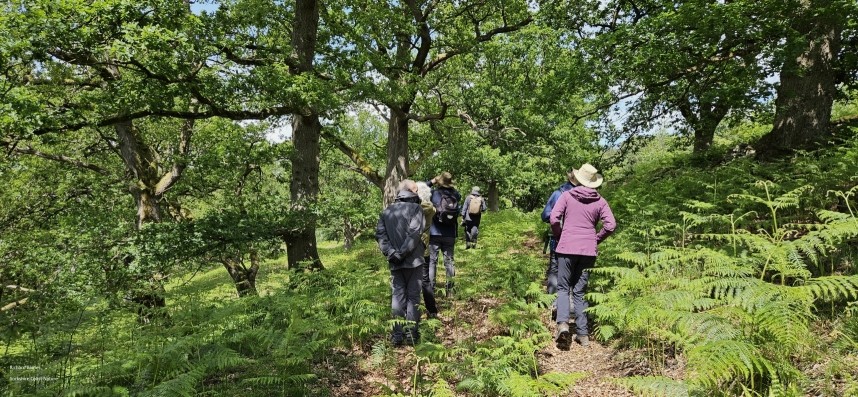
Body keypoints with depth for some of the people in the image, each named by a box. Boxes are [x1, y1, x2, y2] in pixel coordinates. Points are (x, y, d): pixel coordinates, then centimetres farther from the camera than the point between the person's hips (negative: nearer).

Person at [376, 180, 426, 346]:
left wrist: (391, 252, -7)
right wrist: (403, 253, -14)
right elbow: (414, 233, -18)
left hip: (394, 263, 4)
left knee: (398, 296, 10)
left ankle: (397, 335, 10)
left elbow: (380, 234, 1)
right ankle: (411, 334, 7)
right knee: (413, 296, 5)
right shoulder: (415, 208, -5)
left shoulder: (387, 211, 11)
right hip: (413, 260, -4)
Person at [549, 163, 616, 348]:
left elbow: (553, 218, -9)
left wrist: (560, 235, 7)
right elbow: (611, 225, -3)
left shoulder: (567, 196, -1)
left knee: (563, 288, 10)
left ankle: (563, 323, -13)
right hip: (588, 250, 2)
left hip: (567, 248, -2)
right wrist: (595, 239, 11)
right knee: (580, 291, 11)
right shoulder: (600, 201, 6)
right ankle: (583, 334, 10)